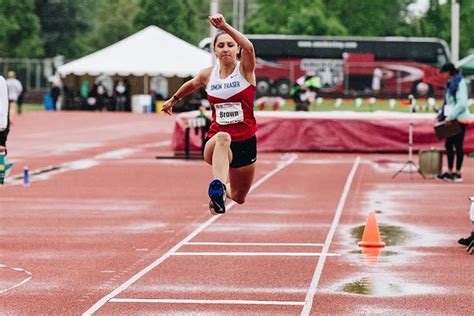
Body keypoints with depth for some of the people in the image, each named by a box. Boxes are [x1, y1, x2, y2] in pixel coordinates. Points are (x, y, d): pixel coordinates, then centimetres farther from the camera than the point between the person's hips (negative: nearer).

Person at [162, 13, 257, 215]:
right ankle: (217, 189, -63)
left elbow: (249, 47, -30)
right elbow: (191, 84, 27)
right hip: (215, 141, 0)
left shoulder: (245, 70, -7)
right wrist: (174, 99, 40)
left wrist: (225, 26, -39)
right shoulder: (208, 74, 2)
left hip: (245, 142, 0)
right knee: (222, 138, -41)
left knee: (239, 198, 16)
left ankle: (226, 188, 55)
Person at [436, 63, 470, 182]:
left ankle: (458, 173, 2)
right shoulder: (450, 84, 15)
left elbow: (462, 103, -20)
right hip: (451, 119, 9)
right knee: (448, 145, 8)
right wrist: (441, 115, 12)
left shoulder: (460, 83, -13)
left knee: (458, 145, -3)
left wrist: (450, 116, -22)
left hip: (459, 119, -9)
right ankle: (450, 172, 14)